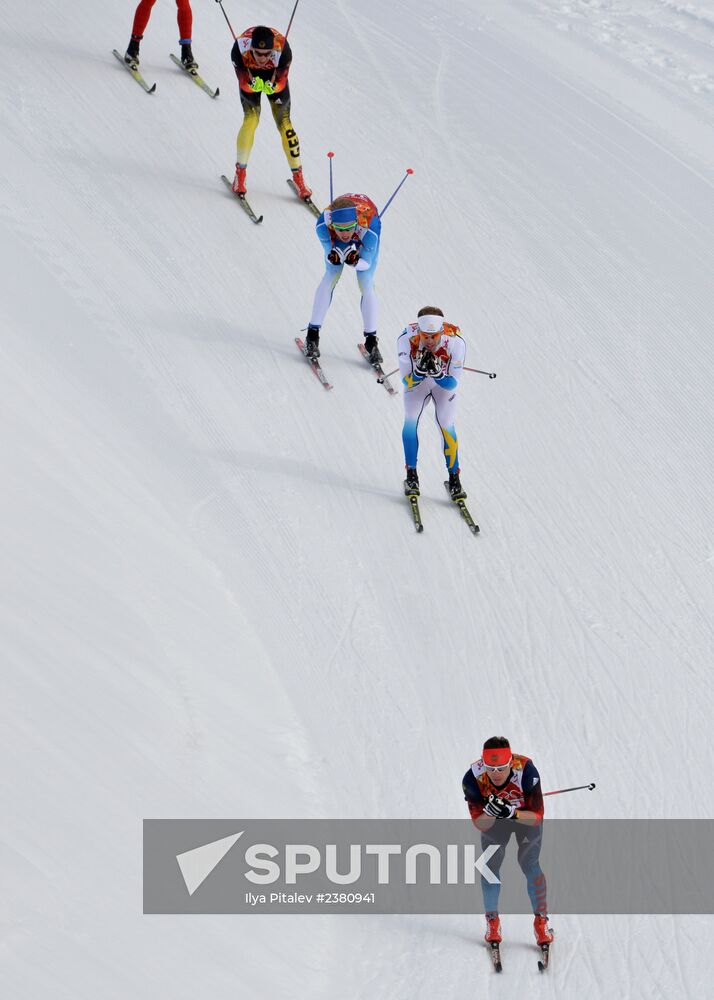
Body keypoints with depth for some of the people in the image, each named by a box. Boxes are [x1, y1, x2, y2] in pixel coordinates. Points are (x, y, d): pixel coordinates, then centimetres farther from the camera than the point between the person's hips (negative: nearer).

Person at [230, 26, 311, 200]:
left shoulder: (283, 49, -38)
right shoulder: (240, 48, -38)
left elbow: (281, 81, -25)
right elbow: (243, 83, -27)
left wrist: (272, 87, -46)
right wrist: (252, 85, -49)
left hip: (274, 76, 0)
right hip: (249, 75, 0)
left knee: (284, 123, -5)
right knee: (251, 119, -17)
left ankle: (298, 177, 6)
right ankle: (240, 173, -3)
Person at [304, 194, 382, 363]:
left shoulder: (368, 228, -45)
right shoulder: (323, 225, -41)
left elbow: (366, 263, -31)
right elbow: (331, 257, -26)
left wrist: (355, 261, -52)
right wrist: (335, 256, -49)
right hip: (336, 241, 1)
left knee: (366, 284, -9)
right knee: (331, 276, -12)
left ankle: (371, 341, 5)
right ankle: (313, 335, -2)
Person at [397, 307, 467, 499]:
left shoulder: (455, 342, -36)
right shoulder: (407, 339, -35)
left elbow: (453, 383, -29)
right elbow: (407, 381, -29)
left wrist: (437, 373, -48)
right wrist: (420, 370, -49)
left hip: (444, 382, -1)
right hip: (416, 381, 1)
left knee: (446, 425, -12)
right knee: (411, 420, -15)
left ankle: (454, 478, 1)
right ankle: (411, 475, -1)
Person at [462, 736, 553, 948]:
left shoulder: (526, 770, -39)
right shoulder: (473, 778, -34)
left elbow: (536, 817, -31)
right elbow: (480, 825, -26)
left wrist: (512, 813, -49)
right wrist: (489, 811, -48)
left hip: (527, 815, -2)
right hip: (494, 821, 2)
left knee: (529, 864, -12)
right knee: (491, 865, -8)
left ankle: (541, 921, 2)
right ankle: (492, 922, 10)